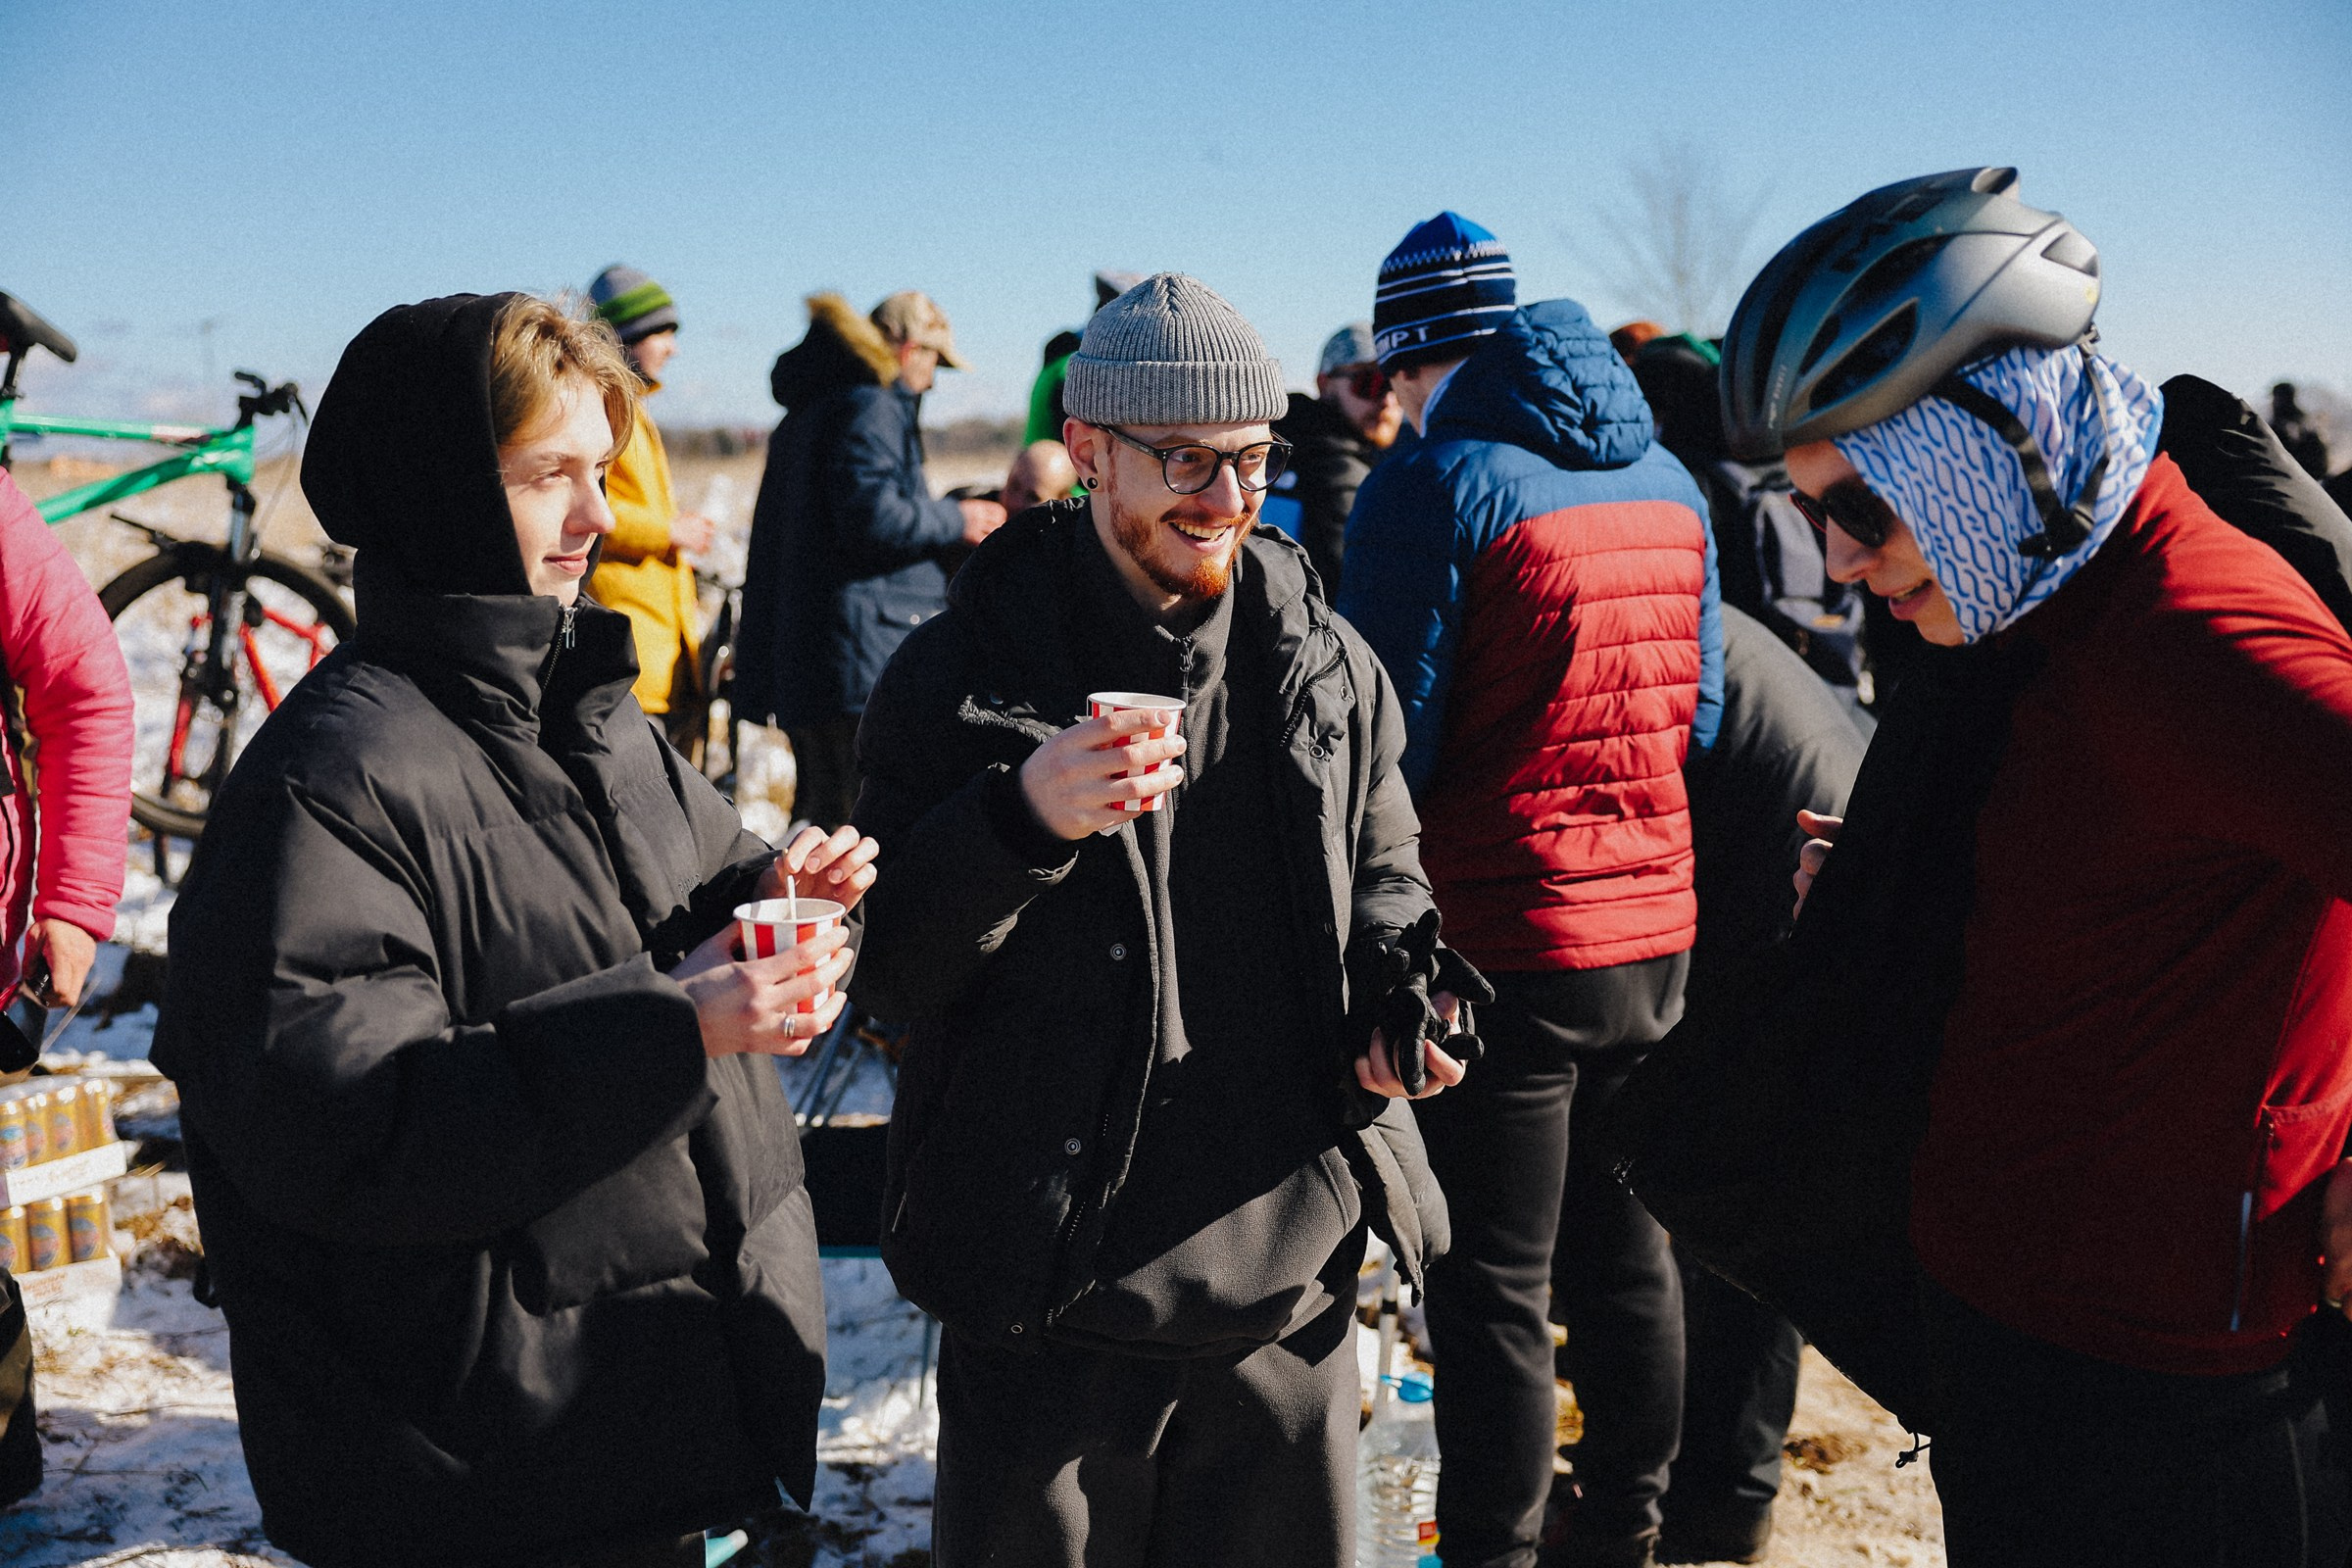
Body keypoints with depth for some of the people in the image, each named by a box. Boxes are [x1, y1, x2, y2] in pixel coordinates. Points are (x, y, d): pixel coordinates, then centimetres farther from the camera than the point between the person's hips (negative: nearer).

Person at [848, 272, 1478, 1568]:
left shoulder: (1327, 664, 4)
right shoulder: (964, 671, -7)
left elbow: (1382, 876, 18)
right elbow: (882, 976, -7)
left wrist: (1396, 990, -4)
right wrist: (1021, 821, -25)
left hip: (1292, 1277, 4)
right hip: (1050, 1297, -3)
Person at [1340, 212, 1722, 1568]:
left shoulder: (1435, 483, -14)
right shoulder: (1667, 479, 8)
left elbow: (1387, 741, -15)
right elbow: (1700, 705, 13)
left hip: (1500, 938, -7)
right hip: (1657, 929, 7)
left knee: (1495, 1296, 5)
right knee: (1628, 1260, 19)